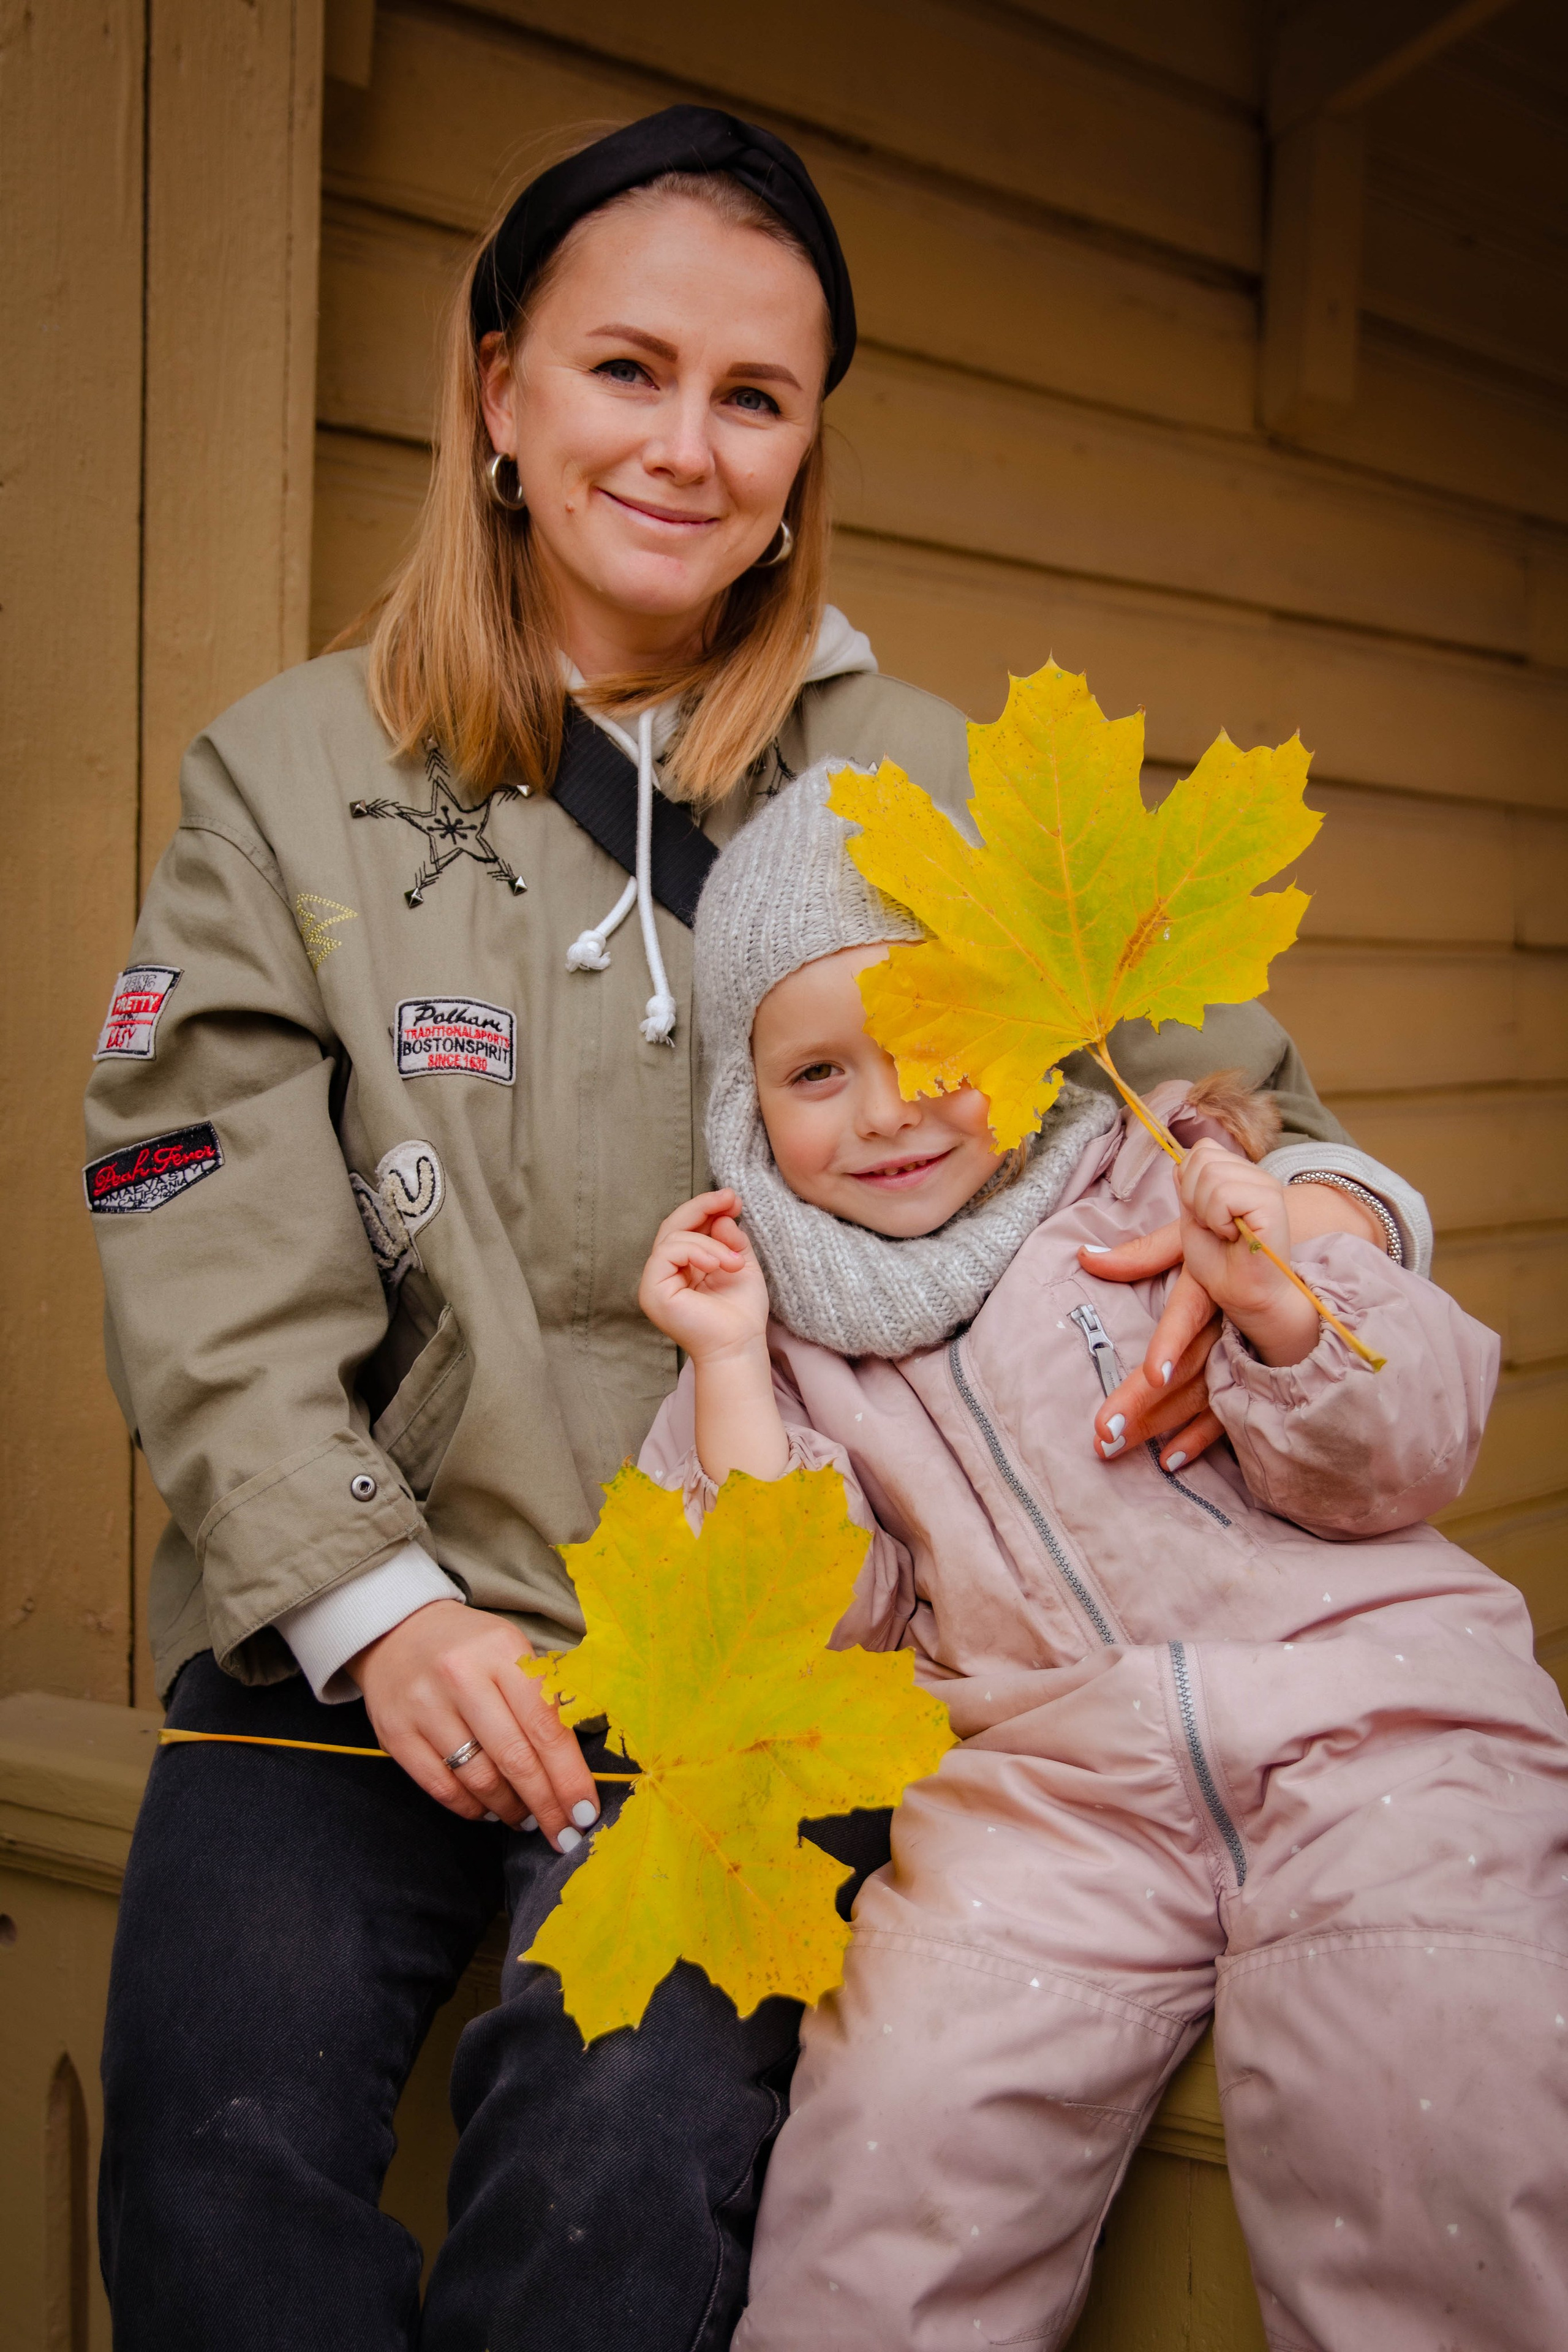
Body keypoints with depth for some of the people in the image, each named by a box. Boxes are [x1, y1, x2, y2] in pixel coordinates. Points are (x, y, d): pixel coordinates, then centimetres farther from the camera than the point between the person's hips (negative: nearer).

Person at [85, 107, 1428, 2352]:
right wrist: (377, 1610, -16)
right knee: (228, 2159, -19)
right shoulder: (291, 777, 5)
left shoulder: (920, 789, 7)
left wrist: (1311, 1205, -15)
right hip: (350, 1629, 1)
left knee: (633, 2148, -23)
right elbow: (218, 1278, -1)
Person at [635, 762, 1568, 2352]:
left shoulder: (1166, 1182, 7)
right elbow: (818, 1623, 6)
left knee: (1426, 2136, -25)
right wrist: (732, 1361, 2)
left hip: (1354, 1703, -1)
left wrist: (1282, 1308, -15)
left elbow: (1407, 1457, 4)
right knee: (895, 2130, -21)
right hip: (1046, 1774, 2)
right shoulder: (800, 1318, 14)